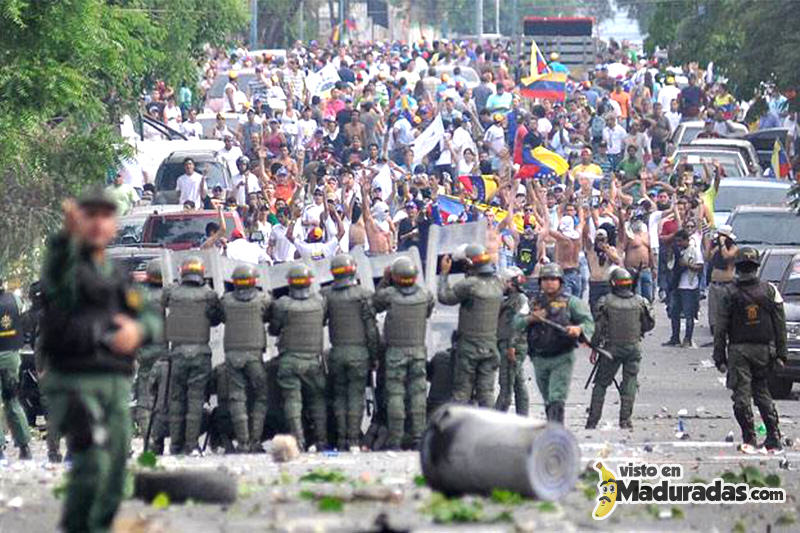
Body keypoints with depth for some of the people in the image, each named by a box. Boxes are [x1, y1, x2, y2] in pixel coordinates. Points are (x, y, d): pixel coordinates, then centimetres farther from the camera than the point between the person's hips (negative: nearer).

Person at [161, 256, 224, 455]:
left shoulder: (171, 293, 0)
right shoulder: (208, 295, -2)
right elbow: (218, 318, 8)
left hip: (178, 352, 1)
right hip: (201, 352, -1)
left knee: (176, 399, 9)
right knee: (195, 399, 0)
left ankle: (176, 444, 9)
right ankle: (192, 444, -5)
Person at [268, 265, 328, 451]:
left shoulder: (282, 304, -9)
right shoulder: (319, 301, -2)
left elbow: (274, 329, 2)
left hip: (289, 360, -2)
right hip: (314, 359, 2)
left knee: (292, 400, 0)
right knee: (317, 400, 12)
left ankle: (298, 440, -9)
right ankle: (321, 439, 7)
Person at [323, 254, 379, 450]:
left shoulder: (326, 295, 1)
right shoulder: (363, 294, -6)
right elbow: (371, 326, -5)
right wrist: (374, 353, 2)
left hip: (337, 352, 2)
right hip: (359, 351, -2)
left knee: (339, 395, 9)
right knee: (356, 395, 0)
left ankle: (341, 439, 7)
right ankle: (354, 438, -4)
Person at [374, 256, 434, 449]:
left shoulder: (389, 294, -13)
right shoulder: (424, 294, -4)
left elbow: (375, 306, 6)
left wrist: (384, 281, 7)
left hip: (395, 352, -3)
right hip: (419, 350, 3)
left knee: (395, 394, -1)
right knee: (417, 394, 7)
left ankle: (395, 440, -3)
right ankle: (418, 437, 5)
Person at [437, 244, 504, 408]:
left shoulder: (470, 284, -18)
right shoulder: (497, 283, 1)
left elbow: (445, 297, -10)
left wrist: (444, 273, 1)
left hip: (469, 346, -5)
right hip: (490, 344, 5)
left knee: (461, 389, 2)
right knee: (486, 390, 6)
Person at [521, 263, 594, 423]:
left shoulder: (570, 302, 0)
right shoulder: (534, 303, 11)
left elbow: (589, 323, -5)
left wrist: (578, 329, -28)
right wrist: (530, 319, -14)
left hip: (562, 358, -5)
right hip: (540, 360, 5)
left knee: (556, 400, -16)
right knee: (548, 402, 16)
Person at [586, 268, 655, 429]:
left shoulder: (606, 302, -8)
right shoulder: (640, 302, -4)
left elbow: (598, 327, -5)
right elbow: (650, 324, 4)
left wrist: (594, 349, 3)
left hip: (611, 347, -1)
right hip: (634, 347, 1)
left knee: (601, 383, 9)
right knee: (630, 383, 8)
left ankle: (592, 421, 7)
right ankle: (625, 419, 1)